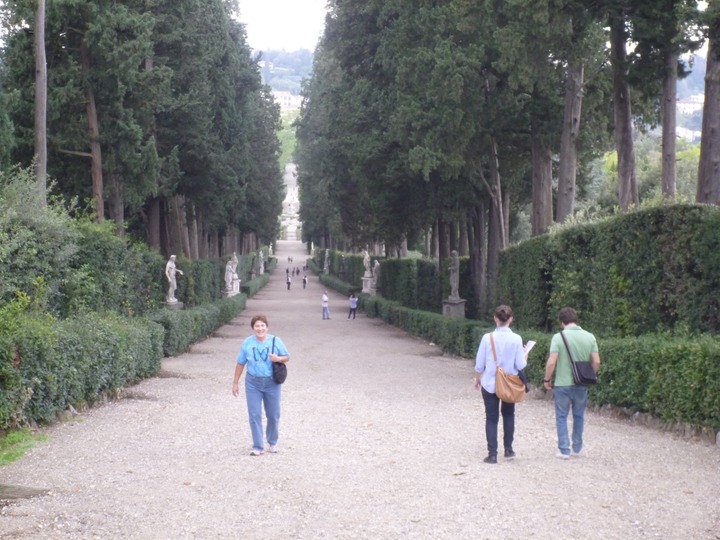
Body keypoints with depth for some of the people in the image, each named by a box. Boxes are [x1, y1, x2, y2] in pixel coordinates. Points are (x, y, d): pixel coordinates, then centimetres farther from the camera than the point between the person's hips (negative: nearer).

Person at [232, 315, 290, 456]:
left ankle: (272, 442, 31)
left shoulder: (275, 341, -5)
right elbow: (240, 364, 4)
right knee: (254, 416, -3)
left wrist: (278, 358, -19)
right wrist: (235, 383, 5)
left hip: (272, 383, 0)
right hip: (253, 383, 0)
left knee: (273, 415, 9)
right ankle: (258, 447, 5)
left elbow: (287, 357, 4)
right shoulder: (247, 343, -3)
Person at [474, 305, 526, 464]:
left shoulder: (487, 338, -11)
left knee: (491, 418, 6)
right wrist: (525, 356, 12)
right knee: (508, 415, 22)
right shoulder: (516, 339, -11)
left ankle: (492, 454, 4)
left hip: (490, 384, -1)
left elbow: (479, 364, -5)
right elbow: (520, 365, -9)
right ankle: (508, 450, 24)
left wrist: (477, 379, 12)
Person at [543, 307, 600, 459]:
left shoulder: (558, 337, -12)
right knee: (579, 416, 18)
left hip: (563, 384, -3)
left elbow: (551, 362, -17)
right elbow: (597, 362, -3)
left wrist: (547, 380, -2)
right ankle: (577, 448, 26)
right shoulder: (589, 337, -2)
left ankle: (564, 450, 7)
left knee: (561, 417, 9)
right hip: (581, 384, 3)